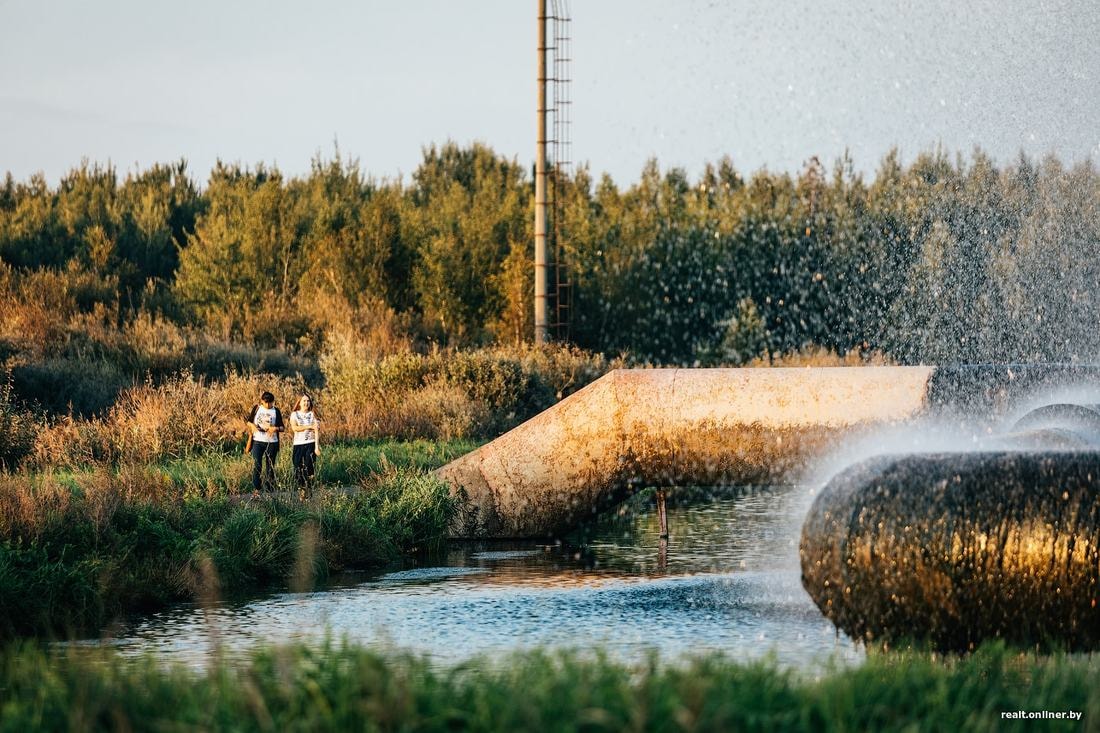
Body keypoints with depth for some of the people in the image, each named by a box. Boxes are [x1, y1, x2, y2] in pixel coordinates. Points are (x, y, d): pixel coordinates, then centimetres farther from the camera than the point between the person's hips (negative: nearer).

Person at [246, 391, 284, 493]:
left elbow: (282, 427, 4)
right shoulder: (257, 408, 5)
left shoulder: (276, 411, 4)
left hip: (272, 442, 0)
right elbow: (249, 421, 13)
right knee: (257, 465, -8)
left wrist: (276, 428, -18)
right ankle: (256, 488, -2)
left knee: (270, 466, 4)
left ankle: (269, 489, 10)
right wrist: (252, 425, -10)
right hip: (258, 441, 0)